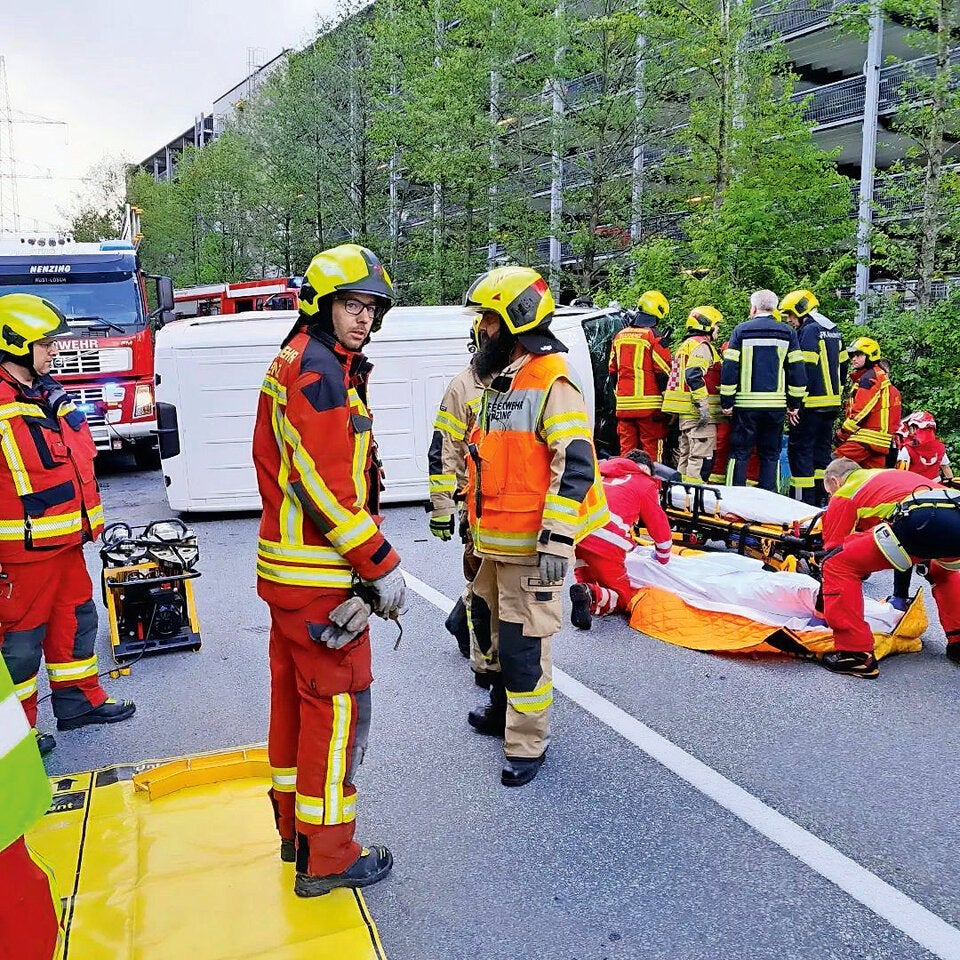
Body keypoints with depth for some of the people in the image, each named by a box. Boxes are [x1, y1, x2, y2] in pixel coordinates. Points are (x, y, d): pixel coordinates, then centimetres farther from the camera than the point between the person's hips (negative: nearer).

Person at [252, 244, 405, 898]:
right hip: (323, 577, -10)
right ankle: (327, 858, 14)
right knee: (338, 705, 0)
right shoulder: (319, 371, -17)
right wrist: (382, 566, -17)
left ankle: (296, 830, 35)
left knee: (295, 695, 18)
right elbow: (327, 487, -23)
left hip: (288, 568, 10)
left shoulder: (293, 364, 15)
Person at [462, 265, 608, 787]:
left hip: (531, 545, -10)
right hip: (494, 542, 10)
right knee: (489, 623, 22)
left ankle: (527, 743, 15)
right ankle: (503, 706, 44)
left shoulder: (552, 384, -16)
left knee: (521, 644, -2)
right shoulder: (500, 383, 15)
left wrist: (556, 540, -25)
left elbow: (575, 464, -22)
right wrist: (478, 525, 26)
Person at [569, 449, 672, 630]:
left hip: (575, 535, 5)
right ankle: (590, 594, -20)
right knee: (622, 598, 11)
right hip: (606, 545, -5)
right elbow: (660, 528, 18)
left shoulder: (601, 473, 29)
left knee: (588, 582, 30)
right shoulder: (645, 484, 14)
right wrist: (662, 559, 37)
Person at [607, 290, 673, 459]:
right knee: (651, 449, -2)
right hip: (649, 405, -6)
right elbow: (664, 372, -8)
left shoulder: (620, 336, 12)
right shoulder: (654, 336, -7)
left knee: (626, 449, 9)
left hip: (623, 405, 6)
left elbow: (612, 370, 18)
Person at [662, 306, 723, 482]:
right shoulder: (702, 345, -8)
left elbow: (680, 376, 24)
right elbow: (694, 375, -22)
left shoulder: (685, 345, 23)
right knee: (701, 458, -11)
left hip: (685, 412, 10)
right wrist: (703, 405, -25)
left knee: (685, 456, 14)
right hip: (698, 412, -10)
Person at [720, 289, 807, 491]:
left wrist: (726, 402, 1)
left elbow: (729, 368, -3)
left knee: (739, 454, 4)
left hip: (746, 403, -2)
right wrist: (795, 404, 10)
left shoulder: (741, 330, 1)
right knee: (771, 455, 10)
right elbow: (797, 370, 5)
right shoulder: (787, 333, 7)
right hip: (776, 404, 2)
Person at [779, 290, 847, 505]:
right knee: (822, 449, 13)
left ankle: (804, 501, -9)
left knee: (800, 449, -6)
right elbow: (842, 365, 21)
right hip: (832, 403, 9)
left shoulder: (809, 331, -10)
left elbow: (806, 369, -17)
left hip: (812, 403, -9)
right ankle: (818, 499, 17)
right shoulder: (834, 331, 17)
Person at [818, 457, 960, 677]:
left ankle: (855, 654, 3)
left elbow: (833, 551, 22)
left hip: (921, 521, -7)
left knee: (838, 565, 6)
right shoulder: (890, 476, 40)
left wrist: (821, 607, 33)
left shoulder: (843, 495, 21)